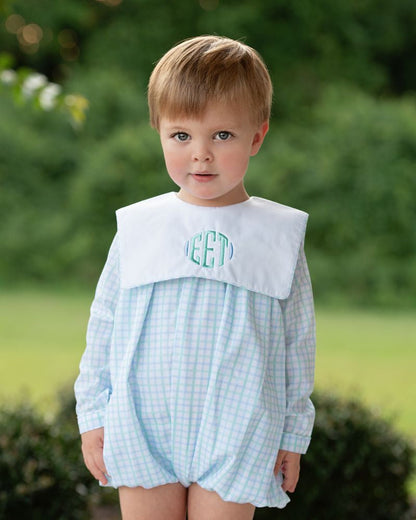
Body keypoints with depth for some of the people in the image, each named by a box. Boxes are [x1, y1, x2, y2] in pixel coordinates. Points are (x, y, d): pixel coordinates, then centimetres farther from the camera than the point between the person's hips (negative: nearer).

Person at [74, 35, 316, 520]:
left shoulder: (279, 234, 0)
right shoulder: (138, 227, 3)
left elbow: (298, 342, 5)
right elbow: (104, 325, 9)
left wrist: (293, 434, 6)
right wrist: (93, 416, 7)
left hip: (236, 440, -1)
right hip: (142, 435, 2)